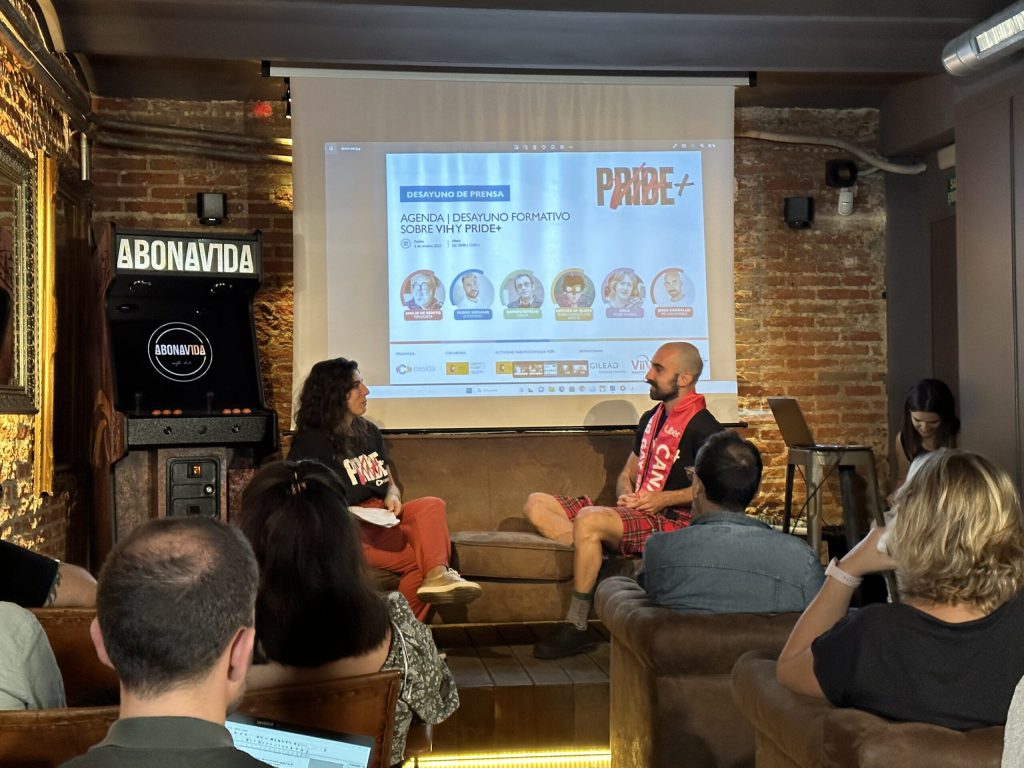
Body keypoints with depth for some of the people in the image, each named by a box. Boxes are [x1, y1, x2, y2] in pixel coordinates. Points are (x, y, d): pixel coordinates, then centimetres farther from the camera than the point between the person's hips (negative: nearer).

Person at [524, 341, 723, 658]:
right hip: (633, 512, 9)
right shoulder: (651, 418, 21)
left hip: (668, 521, -9)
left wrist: (666, 498, -17)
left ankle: (575, 628, -26)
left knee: (589, 518, -35)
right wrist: (625, 495, 2)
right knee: (536, 505, -3)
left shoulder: (702, 427, -6)